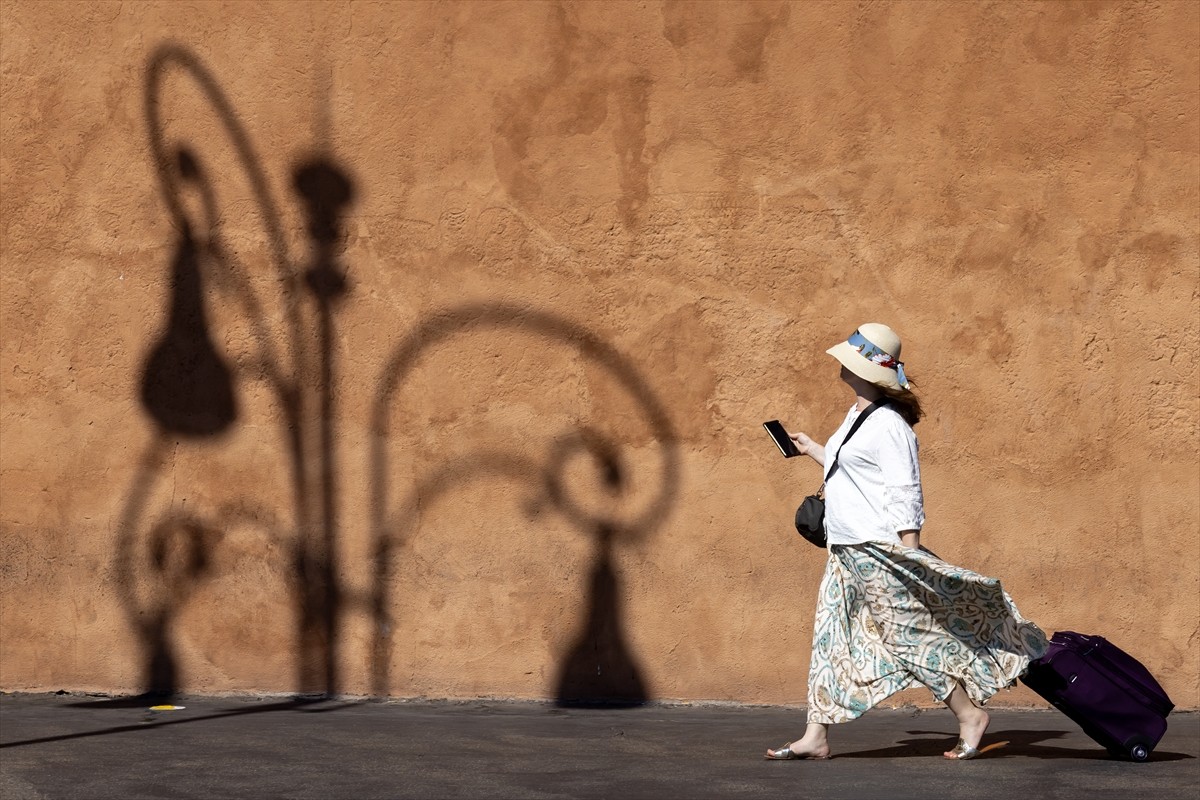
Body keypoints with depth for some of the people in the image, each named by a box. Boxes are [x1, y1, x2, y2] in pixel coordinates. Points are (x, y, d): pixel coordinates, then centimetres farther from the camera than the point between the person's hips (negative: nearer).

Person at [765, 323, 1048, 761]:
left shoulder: (888, 425, -16)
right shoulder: (857, 416, 13)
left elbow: (905, 493, -19)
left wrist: (909, 554, -21)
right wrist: (811, 449, 38)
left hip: (879, 551, -10)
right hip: (846, 552, 10)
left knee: (912, 634, -3)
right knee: (830, 638, 7)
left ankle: (970, 715, 9)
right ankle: (815, 737, 10)